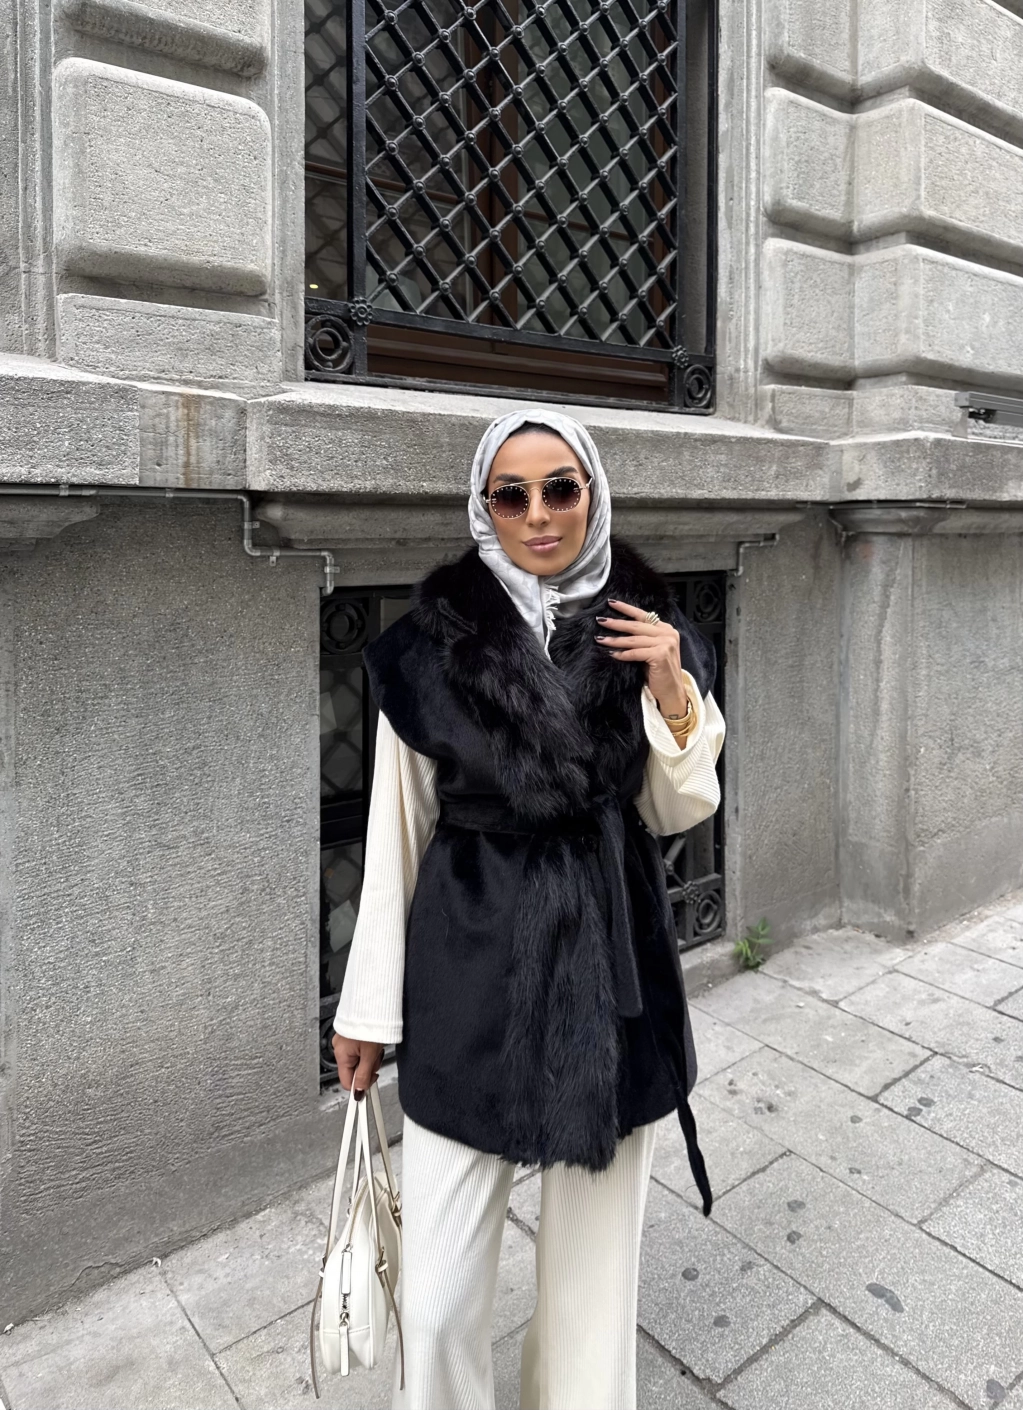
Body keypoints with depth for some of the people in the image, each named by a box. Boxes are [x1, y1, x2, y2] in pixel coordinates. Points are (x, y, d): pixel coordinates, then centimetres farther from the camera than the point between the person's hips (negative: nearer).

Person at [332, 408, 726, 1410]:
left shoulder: (648, 632, 0)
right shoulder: (431, 642, -8)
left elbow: (677, 812, 7)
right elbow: (398, 828, -1)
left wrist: (674, 691, -10)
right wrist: (369, 1003, 3)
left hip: (610, 958, 2)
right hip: (470, 961, -2)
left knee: (596, 1246, 17)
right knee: (439, 1289, 5)